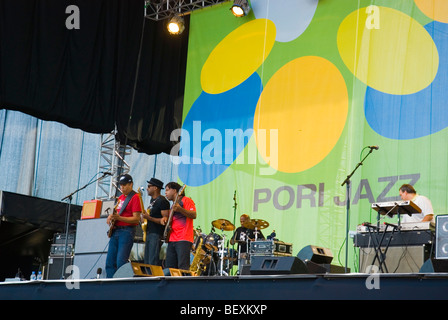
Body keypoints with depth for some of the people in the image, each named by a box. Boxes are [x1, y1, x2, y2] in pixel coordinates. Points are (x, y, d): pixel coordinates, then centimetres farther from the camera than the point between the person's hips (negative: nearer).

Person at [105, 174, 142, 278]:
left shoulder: (135, 197, -6)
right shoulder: (120, 197, 20)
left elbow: (136, 219, -13)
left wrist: (119, 218, -21)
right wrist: (111, 218, 7)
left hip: (126, 231, -8)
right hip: (115, 231, 8)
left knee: (121, 263, -15)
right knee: (110, 262, 4)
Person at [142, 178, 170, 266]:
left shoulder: (162, 201, -12)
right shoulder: (152, 200, 18)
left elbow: (166, 220, -19)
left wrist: (149, 218, -23)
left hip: (156, 234, -10)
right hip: (149, 233, 10)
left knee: (153, 263, -15)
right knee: (146, 262, 10)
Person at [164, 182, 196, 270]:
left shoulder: (186, 200, 0)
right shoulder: (174, 205, 26)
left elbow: (194, 215, -13)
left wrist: (180, 209, -25)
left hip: (183, 240, -9)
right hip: (172, 240, 9)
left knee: (183, 268, -17)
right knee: (169, 268, 4)